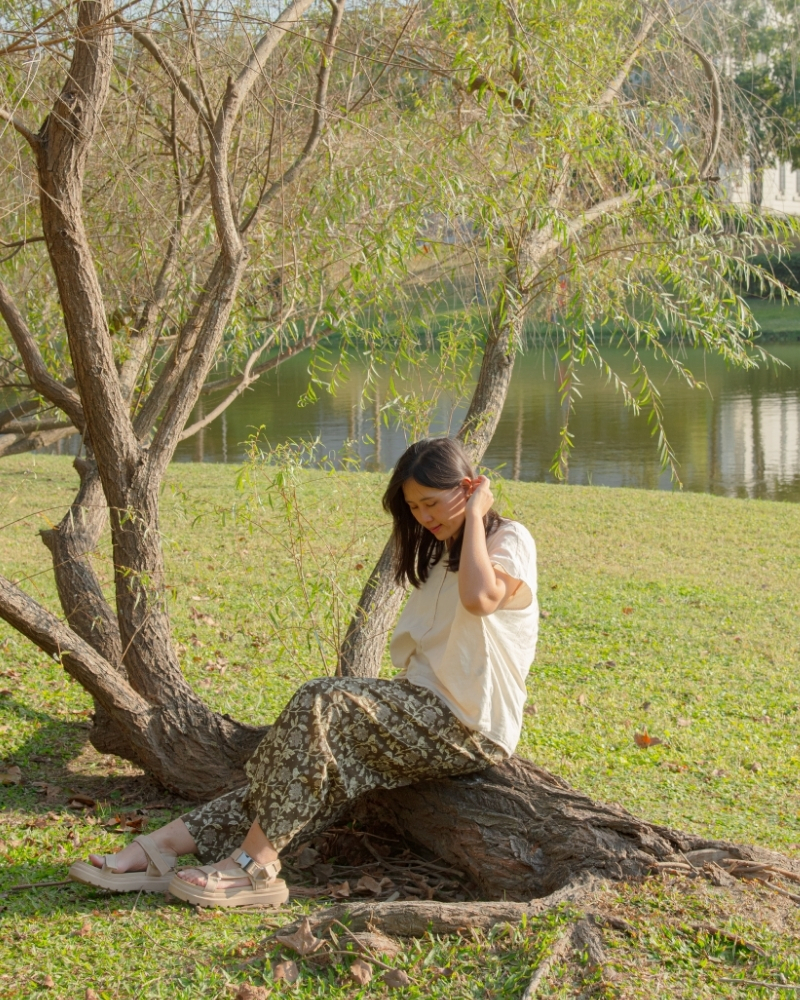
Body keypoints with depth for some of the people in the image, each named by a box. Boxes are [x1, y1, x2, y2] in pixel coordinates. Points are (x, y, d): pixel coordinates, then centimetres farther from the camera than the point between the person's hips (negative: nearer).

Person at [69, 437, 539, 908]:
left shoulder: (510, 541, -6)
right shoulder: (442, 556, 22)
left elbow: (479, 598, -30)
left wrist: (474, 514, -18)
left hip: (469, 728, -8)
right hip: (426, 713, 8)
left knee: (322, 702, -26)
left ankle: (254, 863, -26)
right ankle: (162, 846, -19)